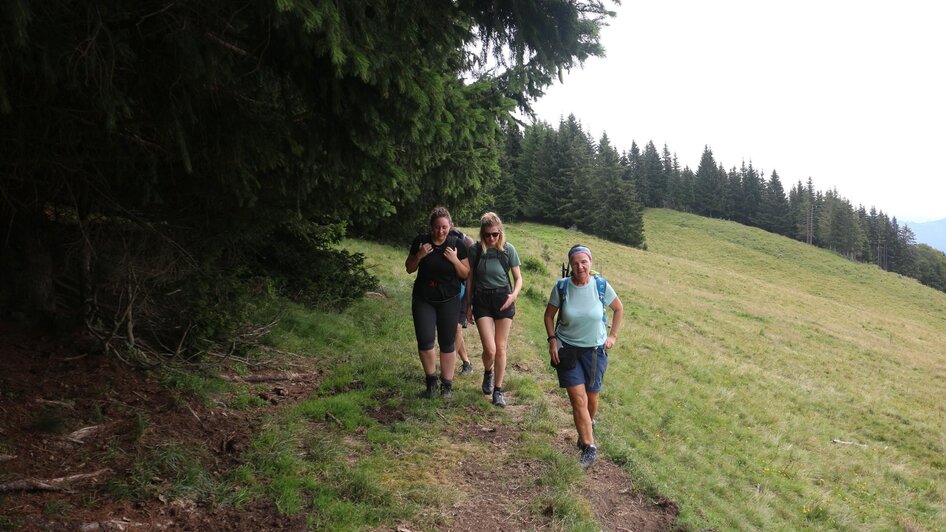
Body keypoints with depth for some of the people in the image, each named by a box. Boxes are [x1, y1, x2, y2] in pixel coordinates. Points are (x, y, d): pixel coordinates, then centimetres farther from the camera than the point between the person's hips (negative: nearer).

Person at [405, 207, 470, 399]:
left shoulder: (457, 244, -6)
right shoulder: (420, 241, -4)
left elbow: (466, 274, 0)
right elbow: (409, 269, 6)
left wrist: (455, 260, -18)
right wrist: (419, 256, -14)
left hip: (449, 300, 0)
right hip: (423, 299, 1)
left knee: (447, 343, 5)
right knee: (425, 341, -7)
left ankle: (447, 384, 19)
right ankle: (430, 379, 17)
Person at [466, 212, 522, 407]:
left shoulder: (508, 249, -5)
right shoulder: (475, 250, -6)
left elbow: (518, 278, 3)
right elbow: (470, 279, 4)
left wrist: (514, 294, -17)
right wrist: (468, 305, 7)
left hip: (503, 300, 1)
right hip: (482, 300, -1)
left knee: (501, 348, 5)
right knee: (490, 349, -9)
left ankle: (498, 391, 19)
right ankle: (488, 373, 27)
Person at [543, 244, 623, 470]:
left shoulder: (601, 285, -12)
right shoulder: (561, 287, -13)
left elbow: (619, 309, 5)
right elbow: (549, 315, 2)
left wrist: (613, 335, 2)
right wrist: (552, 339, -7)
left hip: (595, 350, 1)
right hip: (567, 350, -1)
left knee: (591, 397, 16)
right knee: (579, 399, -8)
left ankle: (588, 426, 47)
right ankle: (589, 448, -1)